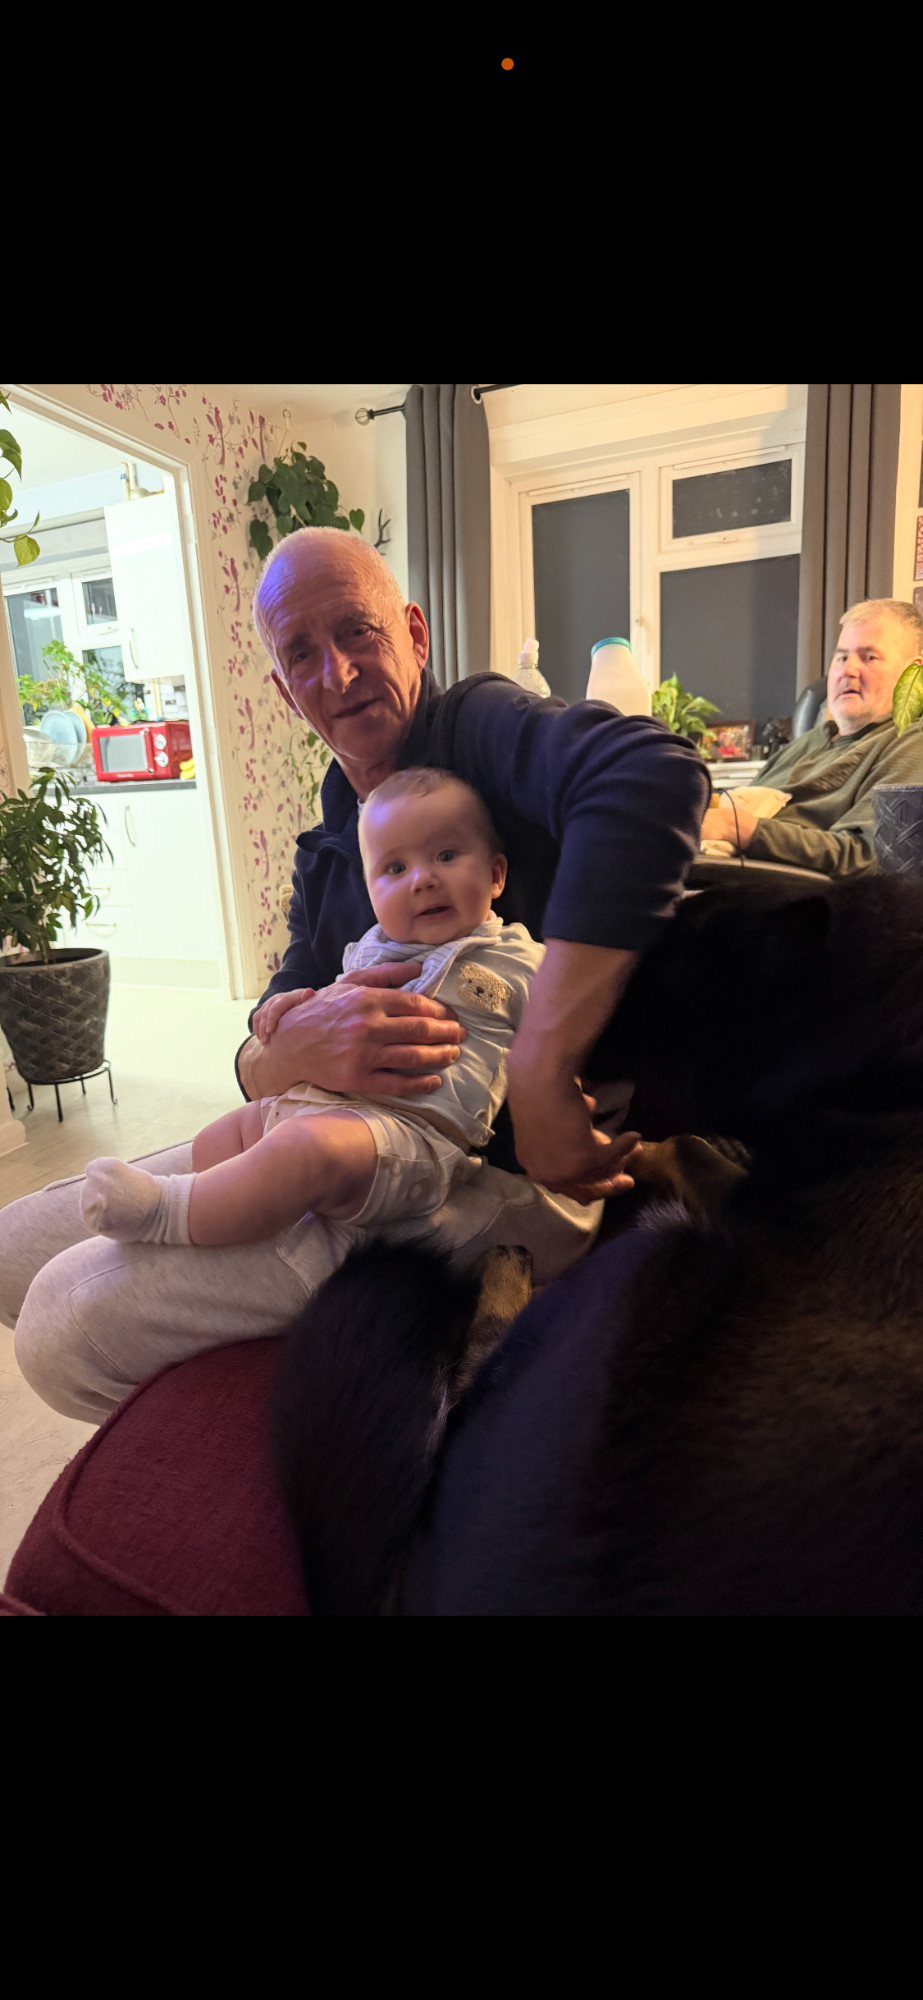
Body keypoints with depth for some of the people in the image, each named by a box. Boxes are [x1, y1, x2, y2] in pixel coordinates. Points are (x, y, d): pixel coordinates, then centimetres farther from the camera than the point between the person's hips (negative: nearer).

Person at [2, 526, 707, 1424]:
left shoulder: (478, 724, -7)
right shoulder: (327, 853, 15)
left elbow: (653, 773, -32)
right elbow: (255, 1064, 7)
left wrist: (540, 1075, -35)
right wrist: (297, 1047, -19)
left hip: (500, 1173, -8)